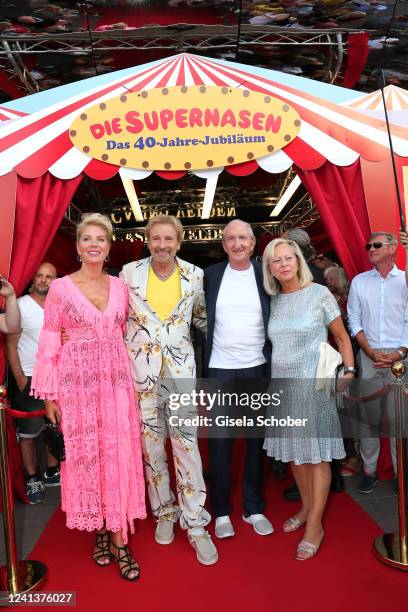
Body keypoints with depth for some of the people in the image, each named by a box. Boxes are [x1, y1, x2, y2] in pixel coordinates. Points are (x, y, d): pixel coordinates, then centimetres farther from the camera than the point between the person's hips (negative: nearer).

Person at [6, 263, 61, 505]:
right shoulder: (20, 305, -8)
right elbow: (11, 345, -8)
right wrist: (20, 379, -12)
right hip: (30, 379, -5)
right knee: (29, 433, 4)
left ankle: (52, 473, 26)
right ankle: (32, 480, 17)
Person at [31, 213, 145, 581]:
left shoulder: (120, 286, 7)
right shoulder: (60, 287, -2)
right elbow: (49, 343, -3)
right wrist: (49, 394, -5)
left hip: (116, 381, 2)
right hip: (77, 382, -2)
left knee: (117, 454, 4)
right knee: (84, 454, 7)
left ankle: (119, 540, 17)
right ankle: (99, 531, 28)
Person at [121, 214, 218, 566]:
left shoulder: (194, 275, 0)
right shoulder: (130, 273, -1)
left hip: (181, 367, 0)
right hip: (141, 368, 1)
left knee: (187, 444, -2)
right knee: (151, 444, 10)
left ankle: (195, 523, 14)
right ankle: (164, 511, 31)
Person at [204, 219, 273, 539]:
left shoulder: (265, 275, 1)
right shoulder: (211, 275, 0)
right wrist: (202, 355, -1)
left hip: (257, 368, 1)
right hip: (220, 369, -1)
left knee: (256, 441, 11)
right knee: (219, 443, 7)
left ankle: (254, 508, 28)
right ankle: (221, 511, 23)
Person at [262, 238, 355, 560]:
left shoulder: (319, 293, -5)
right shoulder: (273, 301, 6)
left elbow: (341, 336, 0)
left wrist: (349, 371, -10)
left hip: (313, 384, -5)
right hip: (281, 384, 5)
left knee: (316, 453, 3)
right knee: (293, 450, 14)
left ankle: (315, 525, 17)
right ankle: (307, 507, 35)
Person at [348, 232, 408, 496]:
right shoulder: (359, 281, 9)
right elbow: (354, 321, 6)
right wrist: (371, 352, -5)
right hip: (368, 356, 2)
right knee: (369, 417, 6)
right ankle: (369, 470, 17)